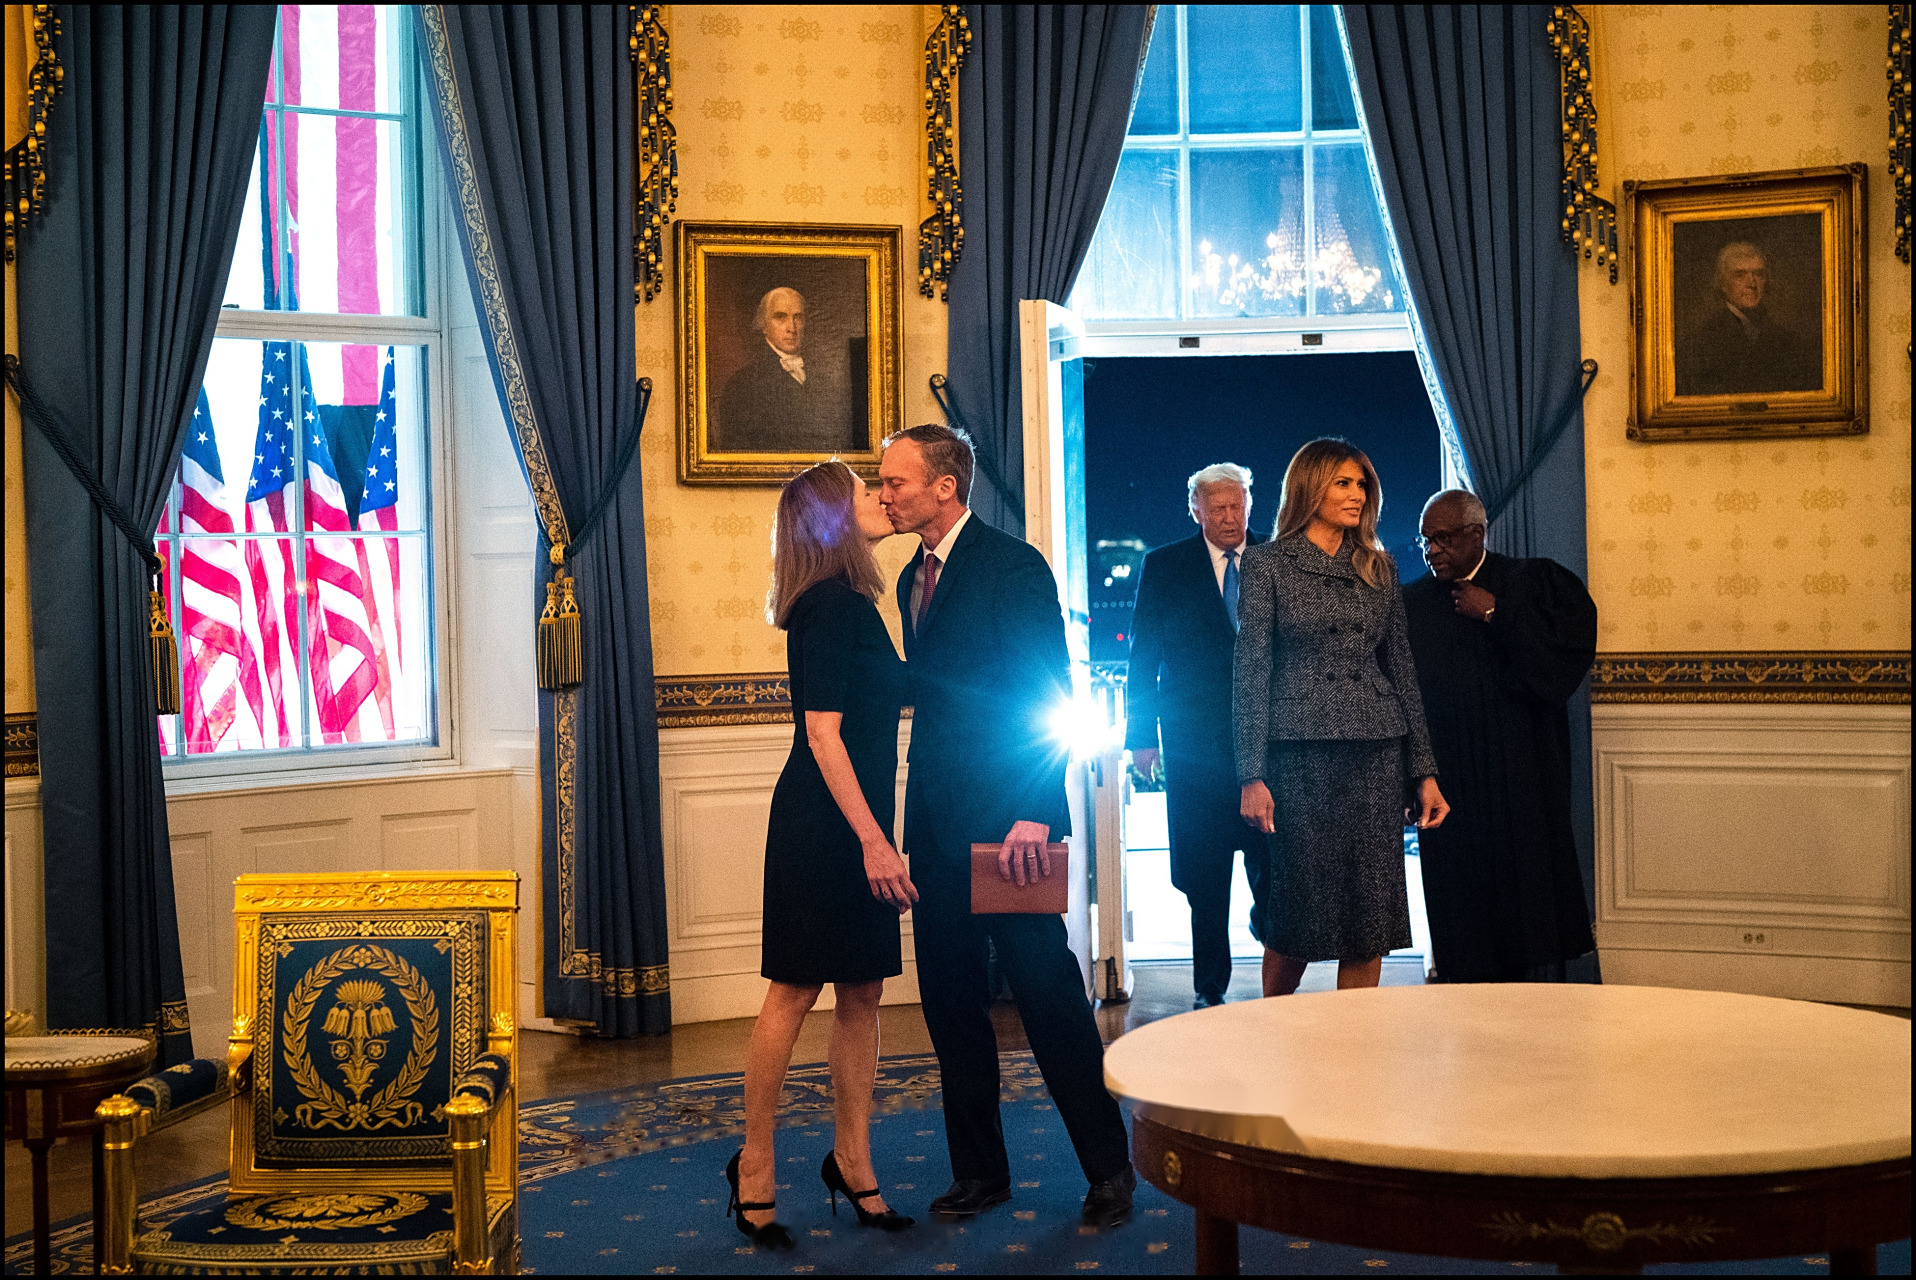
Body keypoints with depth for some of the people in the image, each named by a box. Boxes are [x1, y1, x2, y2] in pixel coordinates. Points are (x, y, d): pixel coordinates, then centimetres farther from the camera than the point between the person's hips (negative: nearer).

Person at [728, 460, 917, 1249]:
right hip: (821, 826, -9)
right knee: (796, 990, -2)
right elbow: (824, 733, -20)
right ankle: (755, 1167, 9)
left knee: (862, 992, 11)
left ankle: (851, 1158, 20)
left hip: (857, 826, 9)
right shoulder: (830, 606, -14)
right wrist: (872, 838, -22)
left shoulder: (851, 605, 14)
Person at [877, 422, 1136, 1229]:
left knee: (1047, 994, -2)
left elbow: (1050, 693, -15)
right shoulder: (914, 577, 15)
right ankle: (979, 1170, 22)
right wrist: (917, 814, 12)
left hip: (1005, 819, -8)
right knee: (949, 996, 11)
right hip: (937, 821, 8)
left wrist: (1034, 813, -22)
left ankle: (1109, 1168, 10)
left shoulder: (1013, 566, -10)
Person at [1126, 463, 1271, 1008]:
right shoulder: (1165, 567, 5)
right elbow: (1143, 656, 5)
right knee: (1204, 872, 4)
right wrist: (1141, 735, -1)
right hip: (1195, 735, 0)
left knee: (1270, 849, -3)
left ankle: (1266, 918, 31)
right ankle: (1211, 986, 16)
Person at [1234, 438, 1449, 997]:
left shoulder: (1378, 567, 13)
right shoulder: (1268, 563, 1)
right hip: (1301, 756, -4)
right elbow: (1250, 673, -3)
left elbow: (1401, 667, 14)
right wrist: (1252, 777, -11)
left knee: (1371, 915, 2)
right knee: (1301, 912, 0)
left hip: (1378, 756, 4)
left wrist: (1424, 771, 7)